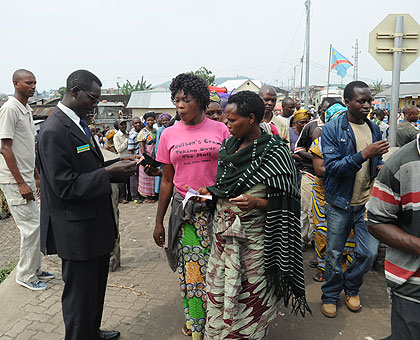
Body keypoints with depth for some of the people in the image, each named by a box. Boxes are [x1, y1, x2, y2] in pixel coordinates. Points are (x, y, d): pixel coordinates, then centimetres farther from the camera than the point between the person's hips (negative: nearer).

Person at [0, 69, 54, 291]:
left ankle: (34, 269, 27)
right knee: (32, 226, -5)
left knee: (33, 224, 14)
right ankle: (26, 275, 10)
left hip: (26, 179, 9)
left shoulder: (27, 110, 15)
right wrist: (21, 183, -20)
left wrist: (36, 177, 20)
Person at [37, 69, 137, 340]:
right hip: (77, 229, -10)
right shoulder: (54, 131, -21)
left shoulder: (79, 124, 9)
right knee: (80, 294, 8)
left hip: (95, 224, 10)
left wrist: (116, 166, 2)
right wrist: (108, 172, -23)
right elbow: (66, 186, -23)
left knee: (96, 286, 25)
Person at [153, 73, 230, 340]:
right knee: (191, 270, 4)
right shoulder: (169, 135, 4)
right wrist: (159, 222, 9)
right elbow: (167, 182, 9)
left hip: (216, 208, -1)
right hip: (184, 211, 1)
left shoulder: (220, 130, 0)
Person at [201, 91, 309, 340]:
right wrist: (210, 192, 2)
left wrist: (258, 202, -26)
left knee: (251, 293, 8)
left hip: (253, 235, -6)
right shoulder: (229, 145, 7)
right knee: (219, 290, 15)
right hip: (223, 232, 6)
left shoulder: (275, 153, -13)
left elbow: (284, 204, -11)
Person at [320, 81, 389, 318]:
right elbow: (332, 167, -19)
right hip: (340, 203, -4)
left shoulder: (374, 129, 8)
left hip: (367, 202, 4)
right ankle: (331, 295, 30)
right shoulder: (332, 130, -9)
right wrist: (363, 155, -29)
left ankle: (352, 287, 32)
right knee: (334, 253, 8)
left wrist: (381, 167, -2)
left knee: (370, 252, 4)